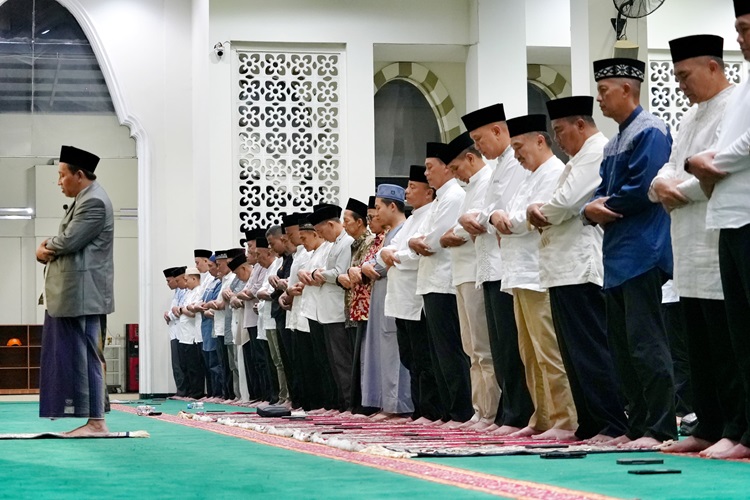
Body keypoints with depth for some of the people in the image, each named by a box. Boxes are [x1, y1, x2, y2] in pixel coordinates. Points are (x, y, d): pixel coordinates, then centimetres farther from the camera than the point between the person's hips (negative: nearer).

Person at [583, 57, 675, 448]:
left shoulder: (650, 132, -9)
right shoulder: (614, 143, 20)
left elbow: (642, 190, -19)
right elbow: (603, 193, 20)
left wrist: (605, 207, -5)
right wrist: (593, 209, -2)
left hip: (642, 252, -10)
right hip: (618, 255, 10)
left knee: (646, 343, -11)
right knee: (621, 345, 10)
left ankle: (660, 429, -9)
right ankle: (638, 426, 14)